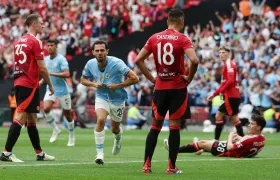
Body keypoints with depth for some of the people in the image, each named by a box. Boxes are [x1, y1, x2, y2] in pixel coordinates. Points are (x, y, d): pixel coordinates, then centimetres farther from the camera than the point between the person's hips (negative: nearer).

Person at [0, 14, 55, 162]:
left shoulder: (19, 41, 15)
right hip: (30, 85, -9)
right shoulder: (35, 42, -10)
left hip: (19, 83, 9)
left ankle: (39, 153, 21)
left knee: (31, 119, 14)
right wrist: (50, 85, -2)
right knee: (21, 118, -12)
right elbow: (42, 68, -12)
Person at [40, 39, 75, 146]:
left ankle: (71, 136, 23)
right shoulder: (46, 59, 7)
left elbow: (67, 74, -23)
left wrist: (51, 73, -26)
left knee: (67, 113, 5)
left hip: (62, 90, -5)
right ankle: (55, 130, 2)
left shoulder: (61, 59, -12)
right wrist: (42, 81, 6)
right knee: (46, 108, -19)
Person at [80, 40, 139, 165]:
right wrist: (93, 84, -14)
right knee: (100, 120, -26)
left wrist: (117, 86, -25)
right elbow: (83, 80, 7)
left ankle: (118, 140, 55)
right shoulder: (90, 64, -12)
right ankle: (99, 153, -20)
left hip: (117, 99, -1)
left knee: (114, 128, 15)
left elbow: (134, 78, -23)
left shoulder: (116, 63, -24)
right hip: (102, 97, 1)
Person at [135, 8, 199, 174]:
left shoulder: (154, 38, 4)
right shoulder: (182, 39, -9)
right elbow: (194, 60, -22)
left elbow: (139, 60, 3)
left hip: (160, 87, 4)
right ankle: (172, 167, 1)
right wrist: (189, 78, -7)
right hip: (178, 88, -4)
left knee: (155, 126, 12)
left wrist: (152, 78, 7)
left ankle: (147, 165, 10)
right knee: (174, 126, 1)